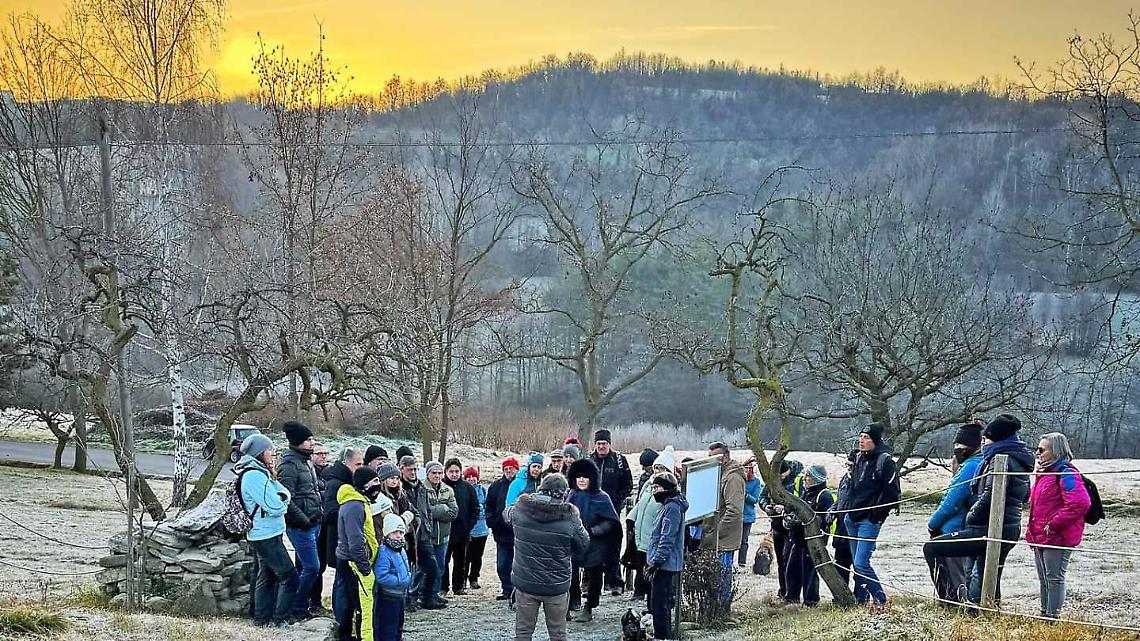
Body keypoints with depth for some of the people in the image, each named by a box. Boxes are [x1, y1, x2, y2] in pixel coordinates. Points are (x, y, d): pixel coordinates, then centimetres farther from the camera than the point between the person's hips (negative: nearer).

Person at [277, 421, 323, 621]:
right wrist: (303, 520, -18)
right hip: (300, 527, -9)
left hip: (313, 523, 9)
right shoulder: (289, 465, -15)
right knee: (312, 567, -8)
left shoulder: (306, 461, 14)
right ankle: (297, 609, 2)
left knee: (303, 567, 14)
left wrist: (318, 513, 15)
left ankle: (300, 606, 21)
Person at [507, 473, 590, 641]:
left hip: (525, 583, 2)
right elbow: (583, 546, -4)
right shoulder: (570, 518, -16)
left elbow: (506, 515, 15)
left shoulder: (520, 509, -8)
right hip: (557, 587, -2)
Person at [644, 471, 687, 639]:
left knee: (660, 606, -7)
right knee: (657, 605, 18)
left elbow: (667, 540, -20)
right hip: (663, 565, 11)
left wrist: (656, 562, -19)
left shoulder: (672, 508, -17)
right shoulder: (668, 505, 15)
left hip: (664, 566, -11)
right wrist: (652, 561, 22)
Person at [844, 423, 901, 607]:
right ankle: (861, 598, 22)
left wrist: (876, 514, -11)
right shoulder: (859, 458, 11)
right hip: (852, 518, 8)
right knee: (856, 563, 12)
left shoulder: (884, 460, -12)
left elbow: (893, 493, -12)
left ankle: (880, 599, -3)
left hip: (870, 521, -8)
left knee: (861, 563, -13)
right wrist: (848, 510, 15)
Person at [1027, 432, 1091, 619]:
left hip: (1057, 538, -10)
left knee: (1054, 578, -5)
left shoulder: (1066, 474, -16)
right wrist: (1032, 530, 18)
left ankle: (1052, 616, -1)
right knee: (1044, 579, 17)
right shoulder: (1044, 473, 16)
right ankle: (1044, 613, 26)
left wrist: (1054, 524, -23)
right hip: (1040, 538, 10)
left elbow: (1080, 503, -28)